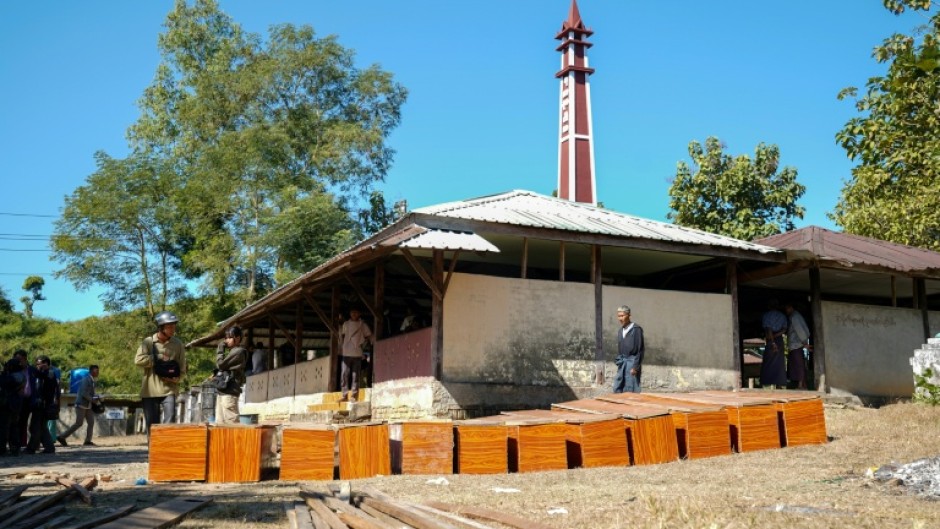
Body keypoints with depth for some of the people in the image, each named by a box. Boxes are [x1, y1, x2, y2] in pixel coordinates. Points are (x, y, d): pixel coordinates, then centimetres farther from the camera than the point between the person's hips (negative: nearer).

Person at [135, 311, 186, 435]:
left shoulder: (177, 344, 4)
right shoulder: (148, 342, 2)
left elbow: (182, 370, 5)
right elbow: (139, 360, -13)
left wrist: (174, 378, -15)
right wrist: (159, 358, -14)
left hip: (169, 390, 0)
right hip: (150, 390, 0)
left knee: (170, 423, -15)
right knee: (152, 426, 7)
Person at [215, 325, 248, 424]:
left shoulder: (238, 351, -10)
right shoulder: (233, 351, 20)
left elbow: (220, 364, -13)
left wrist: (220, 349, -2)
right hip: (223, 391, 10)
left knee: (231, 421, -11)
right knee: (220, 422, 9)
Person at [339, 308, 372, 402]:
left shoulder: (363, 325, 5)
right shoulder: (346, 324, 10)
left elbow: (369, 337, 10)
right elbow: (341, 336, 17)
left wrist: (363, 342, -1)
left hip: (357, 354, -2)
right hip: (346, 353, 2)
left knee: (355, 375, -3)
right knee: (344, 374, -4)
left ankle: (353, 395, -1)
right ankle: (344, 394, 1)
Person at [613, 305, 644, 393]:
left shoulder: (636, 329, -10)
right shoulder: (620, 330, 12)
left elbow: (640, 349, -12)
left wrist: (635, 366, -16)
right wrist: (619, 362, 12)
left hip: (632, 362, -7)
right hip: (622, 363, 7)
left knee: (631, 391, -6)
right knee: (617, 389, 6)